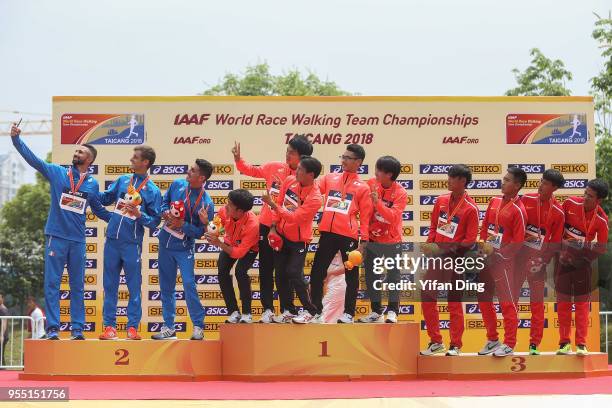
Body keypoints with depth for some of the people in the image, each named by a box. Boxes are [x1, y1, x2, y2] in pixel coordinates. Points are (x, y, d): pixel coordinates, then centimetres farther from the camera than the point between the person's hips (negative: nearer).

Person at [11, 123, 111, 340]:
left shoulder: (93, 184, 10)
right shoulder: (57, 173, 4)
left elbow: (98, 210, 23)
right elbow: (32, 158, -3)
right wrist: (16, 138, -14)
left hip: (78, 241, 2)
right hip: (56, 237, -2)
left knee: (77, 286, 5)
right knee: (52, 284, -2)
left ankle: (77, 329, 9)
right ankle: (52, 327, 1)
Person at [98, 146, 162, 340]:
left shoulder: (152, 190, -1)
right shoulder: (122, 180, 11)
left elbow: (155, 221, -3)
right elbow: (105, 199, 18)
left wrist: (139, 215, -19)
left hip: (132, 244, -4)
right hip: (112, 240, 4)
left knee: (134, 287, 1)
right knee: (110, 285, 6)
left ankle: (132, 327, 7)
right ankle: (109, 326, 12)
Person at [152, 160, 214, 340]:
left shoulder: (206, 203, -16)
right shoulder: (177, 184, -2)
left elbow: (200, 231, -14)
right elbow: (164, 201, 13)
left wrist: (182, 224, -23)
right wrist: (165, 213, -7)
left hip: (184, 248, -5)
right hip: (165, 243, 6)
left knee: (189, 285, -12)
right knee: (166, 287, 10)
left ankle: (198, 327, 0)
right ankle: (168, 327, 20)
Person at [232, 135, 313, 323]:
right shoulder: (275, 167, 1)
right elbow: (253, 170, 14)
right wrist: (238, 159, -1)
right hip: (267, 225, 4)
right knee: (266, 268, 7)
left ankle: (288, 310, 14)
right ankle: (267, 309, 14)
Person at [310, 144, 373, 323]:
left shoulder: (362, 187, 4)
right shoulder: (329, 178, 14)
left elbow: (365, 216, 2)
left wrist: (364, 241, -3)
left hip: (349, 236, -3)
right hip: (327, 233, 3)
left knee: (351, 275, 5)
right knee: (317, 272, 7)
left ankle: (348, 313, 13)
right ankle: (315, 310, 18)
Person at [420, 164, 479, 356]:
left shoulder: (470, 209, -12)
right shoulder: (441, 200, 6)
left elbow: (470, 240, -12)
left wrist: (451, 250, -20)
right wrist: (429, 245, -1)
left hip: (455, 259, -6)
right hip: (437, 257, 6)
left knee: (454, 303, 2)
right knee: (427, 297, 6)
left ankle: (455, 345, 13)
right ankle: (435, 342, 19)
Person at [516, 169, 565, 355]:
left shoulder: (558, 212, -5)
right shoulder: (526, 200, -1)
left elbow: (555, 242, -2)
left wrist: (543, 261, -11)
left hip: (538, 260, -1)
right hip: (519, 255, 2)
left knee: (537, 302, 4)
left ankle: (534, 344, 9)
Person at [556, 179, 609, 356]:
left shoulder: (601, 220, -15)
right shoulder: (570, 203, -11)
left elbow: (602, 248, -8)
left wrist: (584, 255, -17)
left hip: (582, 262, -2)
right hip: (563, 259, 2)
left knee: (582, 303, 1)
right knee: (563, 303, 4)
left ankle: (581, 344, 3)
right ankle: (564, 343, 10)